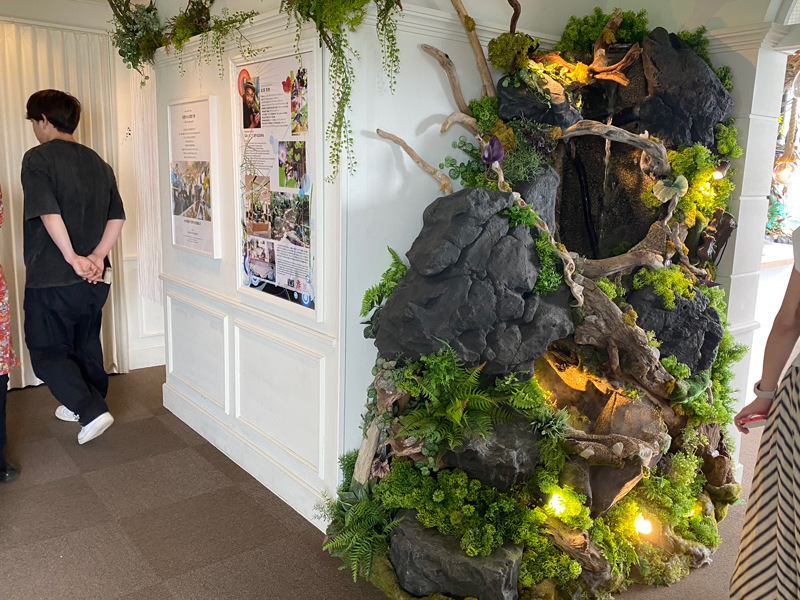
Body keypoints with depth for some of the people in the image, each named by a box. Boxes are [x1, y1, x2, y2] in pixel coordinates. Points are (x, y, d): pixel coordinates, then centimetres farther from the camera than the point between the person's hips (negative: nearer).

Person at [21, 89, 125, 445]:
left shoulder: (38, 158, -11)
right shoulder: (97, 162, 8)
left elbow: (49, 213, -24)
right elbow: (117, 217, 2)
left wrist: (73, 258, -20)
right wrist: (97, 257, -5)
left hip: (52, 279, -6)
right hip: (94, 279, 6)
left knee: (47, 352, 7)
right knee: (87, 343, 21)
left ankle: (92, 411, -2)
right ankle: (85, 403, 36)